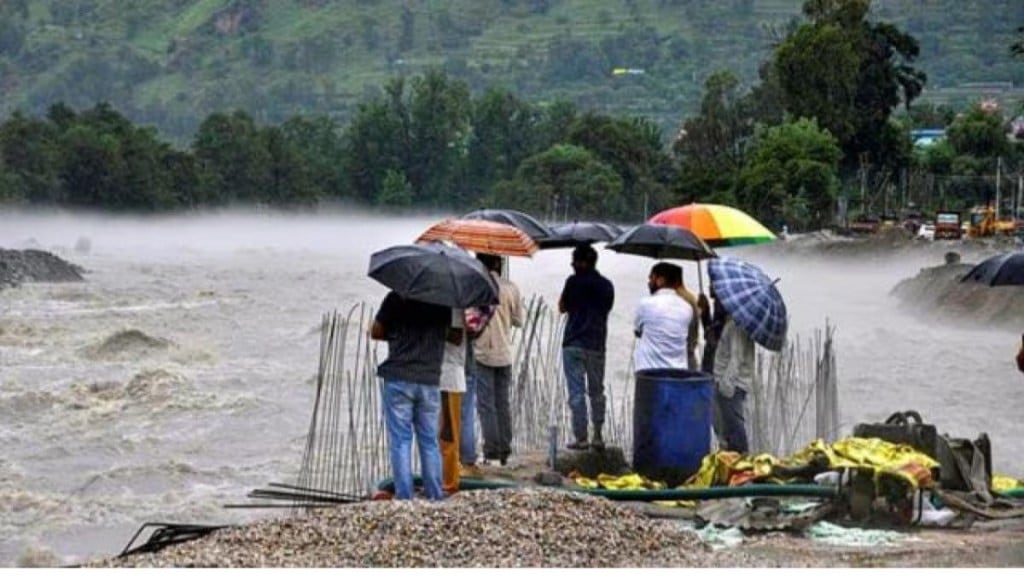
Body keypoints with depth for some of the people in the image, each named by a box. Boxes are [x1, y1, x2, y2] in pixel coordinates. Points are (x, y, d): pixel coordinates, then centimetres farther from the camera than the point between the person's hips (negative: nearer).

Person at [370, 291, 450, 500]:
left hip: (399, 379, -2)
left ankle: (404, 497, -3)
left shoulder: (396, 298, -5)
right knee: (429, 442, 11)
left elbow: (375, 332, 3)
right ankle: (435, 497, 10)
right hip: (430, 380, 3)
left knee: (400, 441, 1)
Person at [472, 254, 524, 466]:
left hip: (481, 354, -4)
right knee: (503, 403, 12)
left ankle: (491, 453, -4)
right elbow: (518, 320, 5)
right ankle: (505, 451, 13)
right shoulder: (510, 288, 0)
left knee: (486, 405, -1)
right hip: (504, 354, 4)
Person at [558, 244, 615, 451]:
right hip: (597, 344, 5)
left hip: (574, 344, -5)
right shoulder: (606, 285, 7)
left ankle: (581, 438, -6)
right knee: (597, 391, 14)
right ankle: (598, 437, 12)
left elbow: (562, 308, 1)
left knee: (577, 392, -3)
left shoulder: (574, 281, -7)